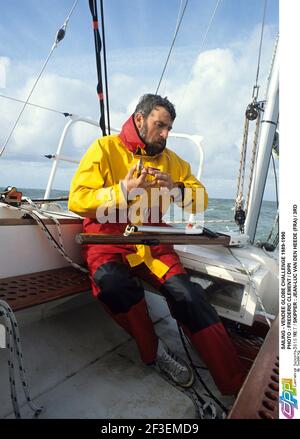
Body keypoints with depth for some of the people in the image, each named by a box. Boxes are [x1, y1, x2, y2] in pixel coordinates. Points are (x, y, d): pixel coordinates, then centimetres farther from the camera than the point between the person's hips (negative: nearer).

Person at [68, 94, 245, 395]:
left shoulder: (169, 159, 14)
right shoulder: (105, 148, 1)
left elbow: (200, 200, 11)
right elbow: (76, 201, -8)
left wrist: (175, 188, -9)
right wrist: (122, 191, -20)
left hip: (151, 240, 3)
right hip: (107, 238, -2)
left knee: (186, 294, -20)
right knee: (111, 282, -33)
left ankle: (234, 384, -6)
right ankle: (153, 351, -5)